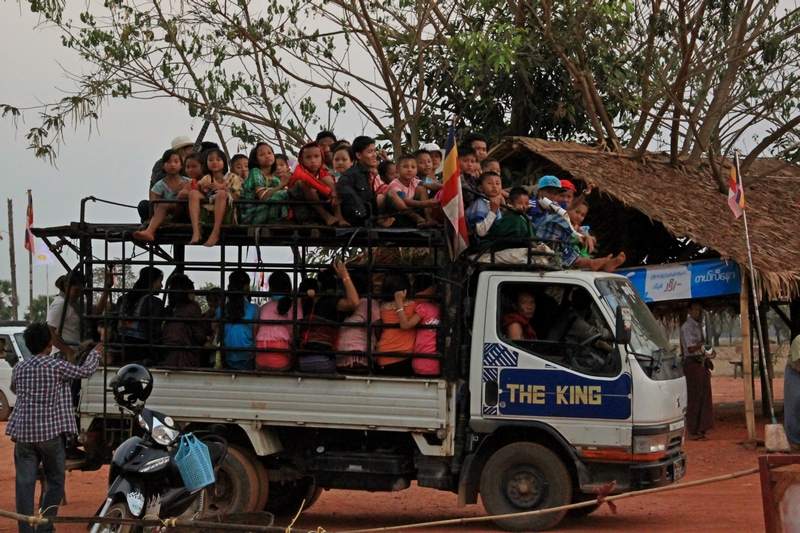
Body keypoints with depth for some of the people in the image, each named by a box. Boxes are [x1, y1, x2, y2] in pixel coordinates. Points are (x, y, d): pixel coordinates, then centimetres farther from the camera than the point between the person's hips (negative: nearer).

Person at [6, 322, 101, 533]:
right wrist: (95, 353, 28)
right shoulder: (56, 366, -5)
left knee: (25, 484, 4)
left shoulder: (19, 369, 9)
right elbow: (85, 371, 9)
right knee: (54, 483, 9)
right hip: (50, 432, -4)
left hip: (23, 433, 4)